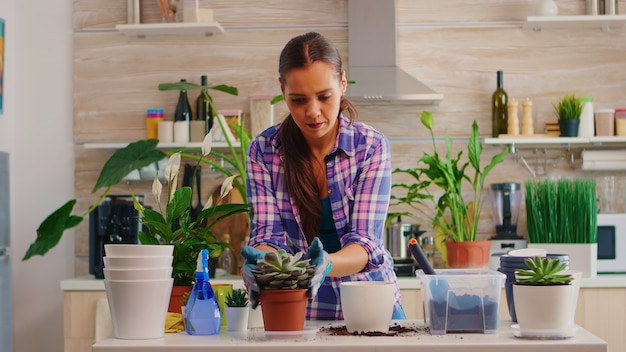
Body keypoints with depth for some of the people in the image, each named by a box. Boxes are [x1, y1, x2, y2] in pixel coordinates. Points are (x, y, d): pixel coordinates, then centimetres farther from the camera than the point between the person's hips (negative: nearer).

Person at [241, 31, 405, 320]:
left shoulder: (371, 146, -4)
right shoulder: (263, 150, -1)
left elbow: (365, 240, -12)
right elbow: (267, 231, -6)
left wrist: (325, 266, -33)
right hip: (300, 312, 2)